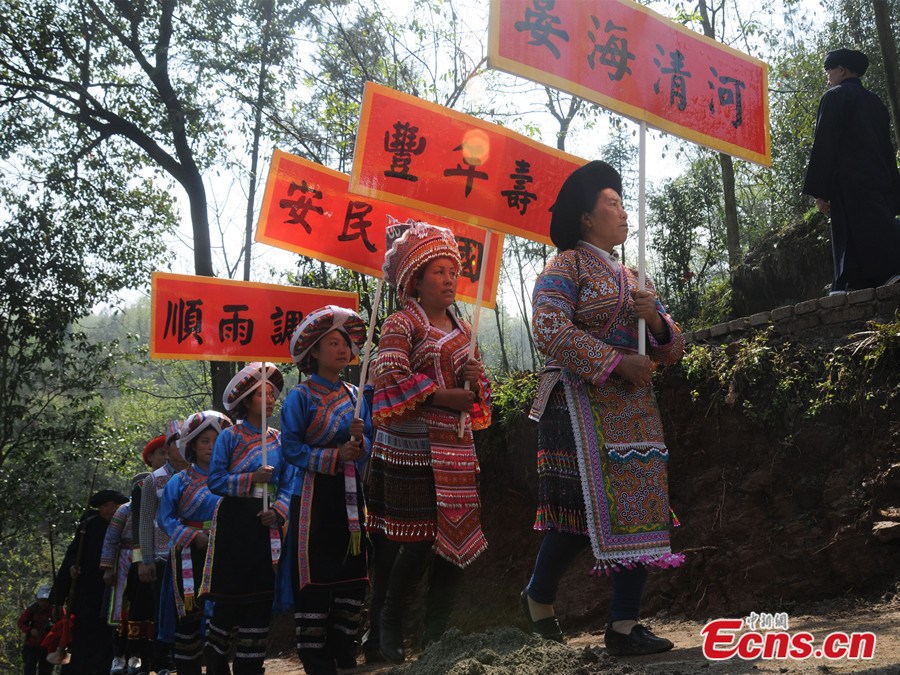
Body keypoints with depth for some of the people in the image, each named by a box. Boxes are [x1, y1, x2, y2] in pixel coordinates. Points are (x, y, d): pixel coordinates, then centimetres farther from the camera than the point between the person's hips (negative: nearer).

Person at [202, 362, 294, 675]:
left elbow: (288, 484, 7)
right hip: (234, 523, -3)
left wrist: (278, 510, -10)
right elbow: (215, 481, -5)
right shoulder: (230, 437, 1)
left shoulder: (279, 440, 11)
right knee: (229, 598, -3)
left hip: (266, 524, 4)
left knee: (261, 598, 2)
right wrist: (250, 479, -17)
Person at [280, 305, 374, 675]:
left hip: (351, 497, 5)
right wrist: (335, 456, -19)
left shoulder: (356, 396, 13)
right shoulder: (301, 397, -2)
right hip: (313, 496, -5)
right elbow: (291, 448, -10)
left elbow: (369, 449, 13)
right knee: (314, 578, -3)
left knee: (353, 575, 5)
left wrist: (360, 441, -9)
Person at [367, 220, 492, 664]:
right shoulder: (402, 324, -4)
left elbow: (477, 391, 24)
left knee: (455, 535, 5)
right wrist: (444, 396, -17)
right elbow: (392, 375, -18)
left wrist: (477, 380, 0)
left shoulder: (462, 329, 17)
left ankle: (438, 627, 15)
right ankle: (389, 623, 12)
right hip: (412, 448, -7)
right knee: (418, 538, -7)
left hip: (455, 447, 7)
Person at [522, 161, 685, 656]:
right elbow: (549, 329, -16)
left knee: (639, 506, 0)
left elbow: (673, 350, 20)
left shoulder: (631, 278, 22)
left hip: (632, 404, 7)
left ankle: (625, 625, 4)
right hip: (581, 401, -7)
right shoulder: (567, 266, 1)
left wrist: (656, 320, -3)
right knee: (586, 506, -10)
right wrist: (616, 362, -18)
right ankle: (539, 596, 14)